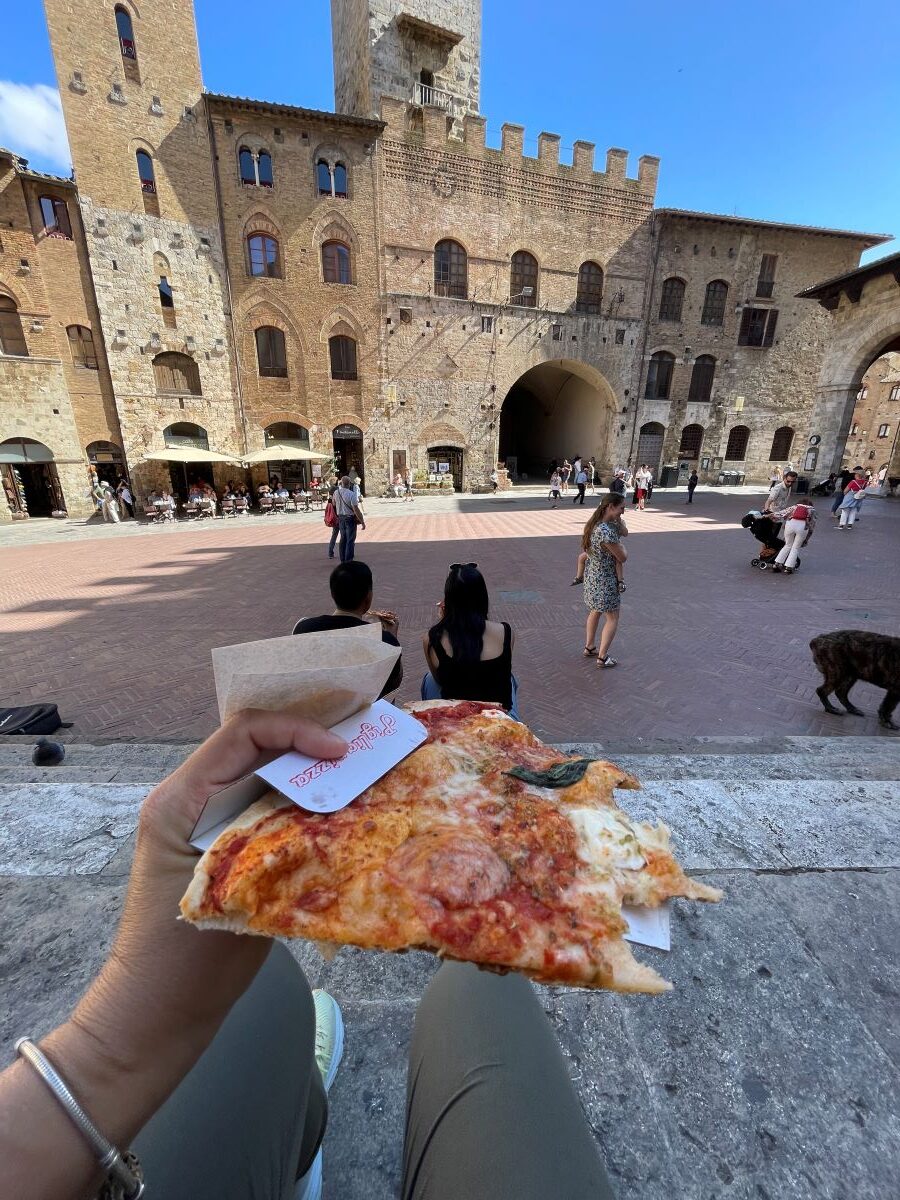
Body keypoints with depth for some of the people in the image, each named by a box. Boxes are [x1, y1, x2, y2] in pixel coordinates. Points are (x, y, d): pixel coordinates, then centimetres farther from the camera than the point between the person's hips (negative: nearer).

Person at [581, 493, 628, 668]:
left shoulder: (598, 522, -1)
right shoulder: (606, 531, -31)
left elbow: (624, 533, 11)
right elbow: (622, 557, -20)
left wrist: (618, 519, -6)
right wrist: (621, 547, 0)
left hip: (593, 575, 10)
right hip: (604, 579, -10)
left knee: (596, 611, 24)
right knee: (612, 619, 5)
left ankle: (589, 648, 35)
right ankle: (602, 657, 12)